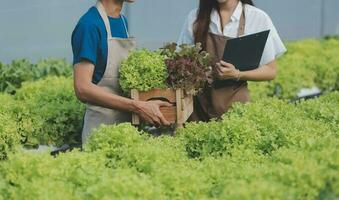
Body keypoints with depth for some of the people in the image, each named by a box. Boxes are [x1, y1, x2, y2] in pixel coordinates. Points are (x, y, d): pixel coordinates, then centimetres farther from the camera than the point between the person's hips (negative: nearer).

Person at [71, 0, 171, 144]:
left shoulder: (123, 21, 10)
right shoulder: (89, 24, -15)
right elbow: (82, 89, -22)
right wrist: (138, 107, -26)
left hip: (128, 122, 8)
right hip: (101, 129, -8)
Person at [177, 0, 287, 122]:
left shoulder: (258, 18, -3)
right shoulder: (196, 17, 3)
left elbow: (271, 71, 0)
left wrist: (237, 75, -18)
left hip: (234, 103, -2)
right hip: (199, 102, 2)